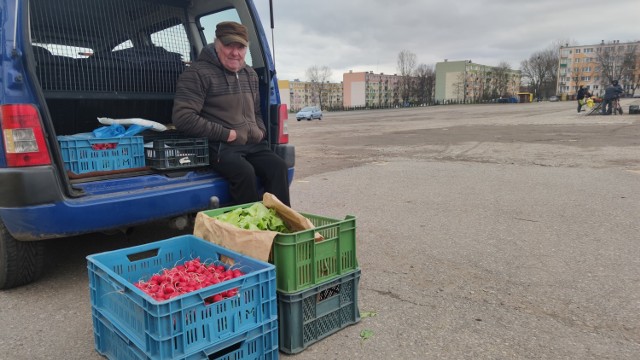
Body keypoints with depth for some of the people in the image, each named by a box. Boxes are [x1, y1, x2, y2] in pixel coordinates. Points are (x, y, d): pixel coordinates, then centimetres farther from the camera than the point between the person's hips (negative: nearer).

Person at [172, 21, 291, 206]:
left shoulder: (250, 74, 19)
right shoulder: (198, 74, -5)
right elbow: (182, 117, -15)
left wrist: (261, 131, 7)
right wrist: (225, 134, -14)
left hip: (254, 144, 6)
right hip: (222, 147, -6)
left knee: (278, 166, -20)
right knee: (245, 172, -33)